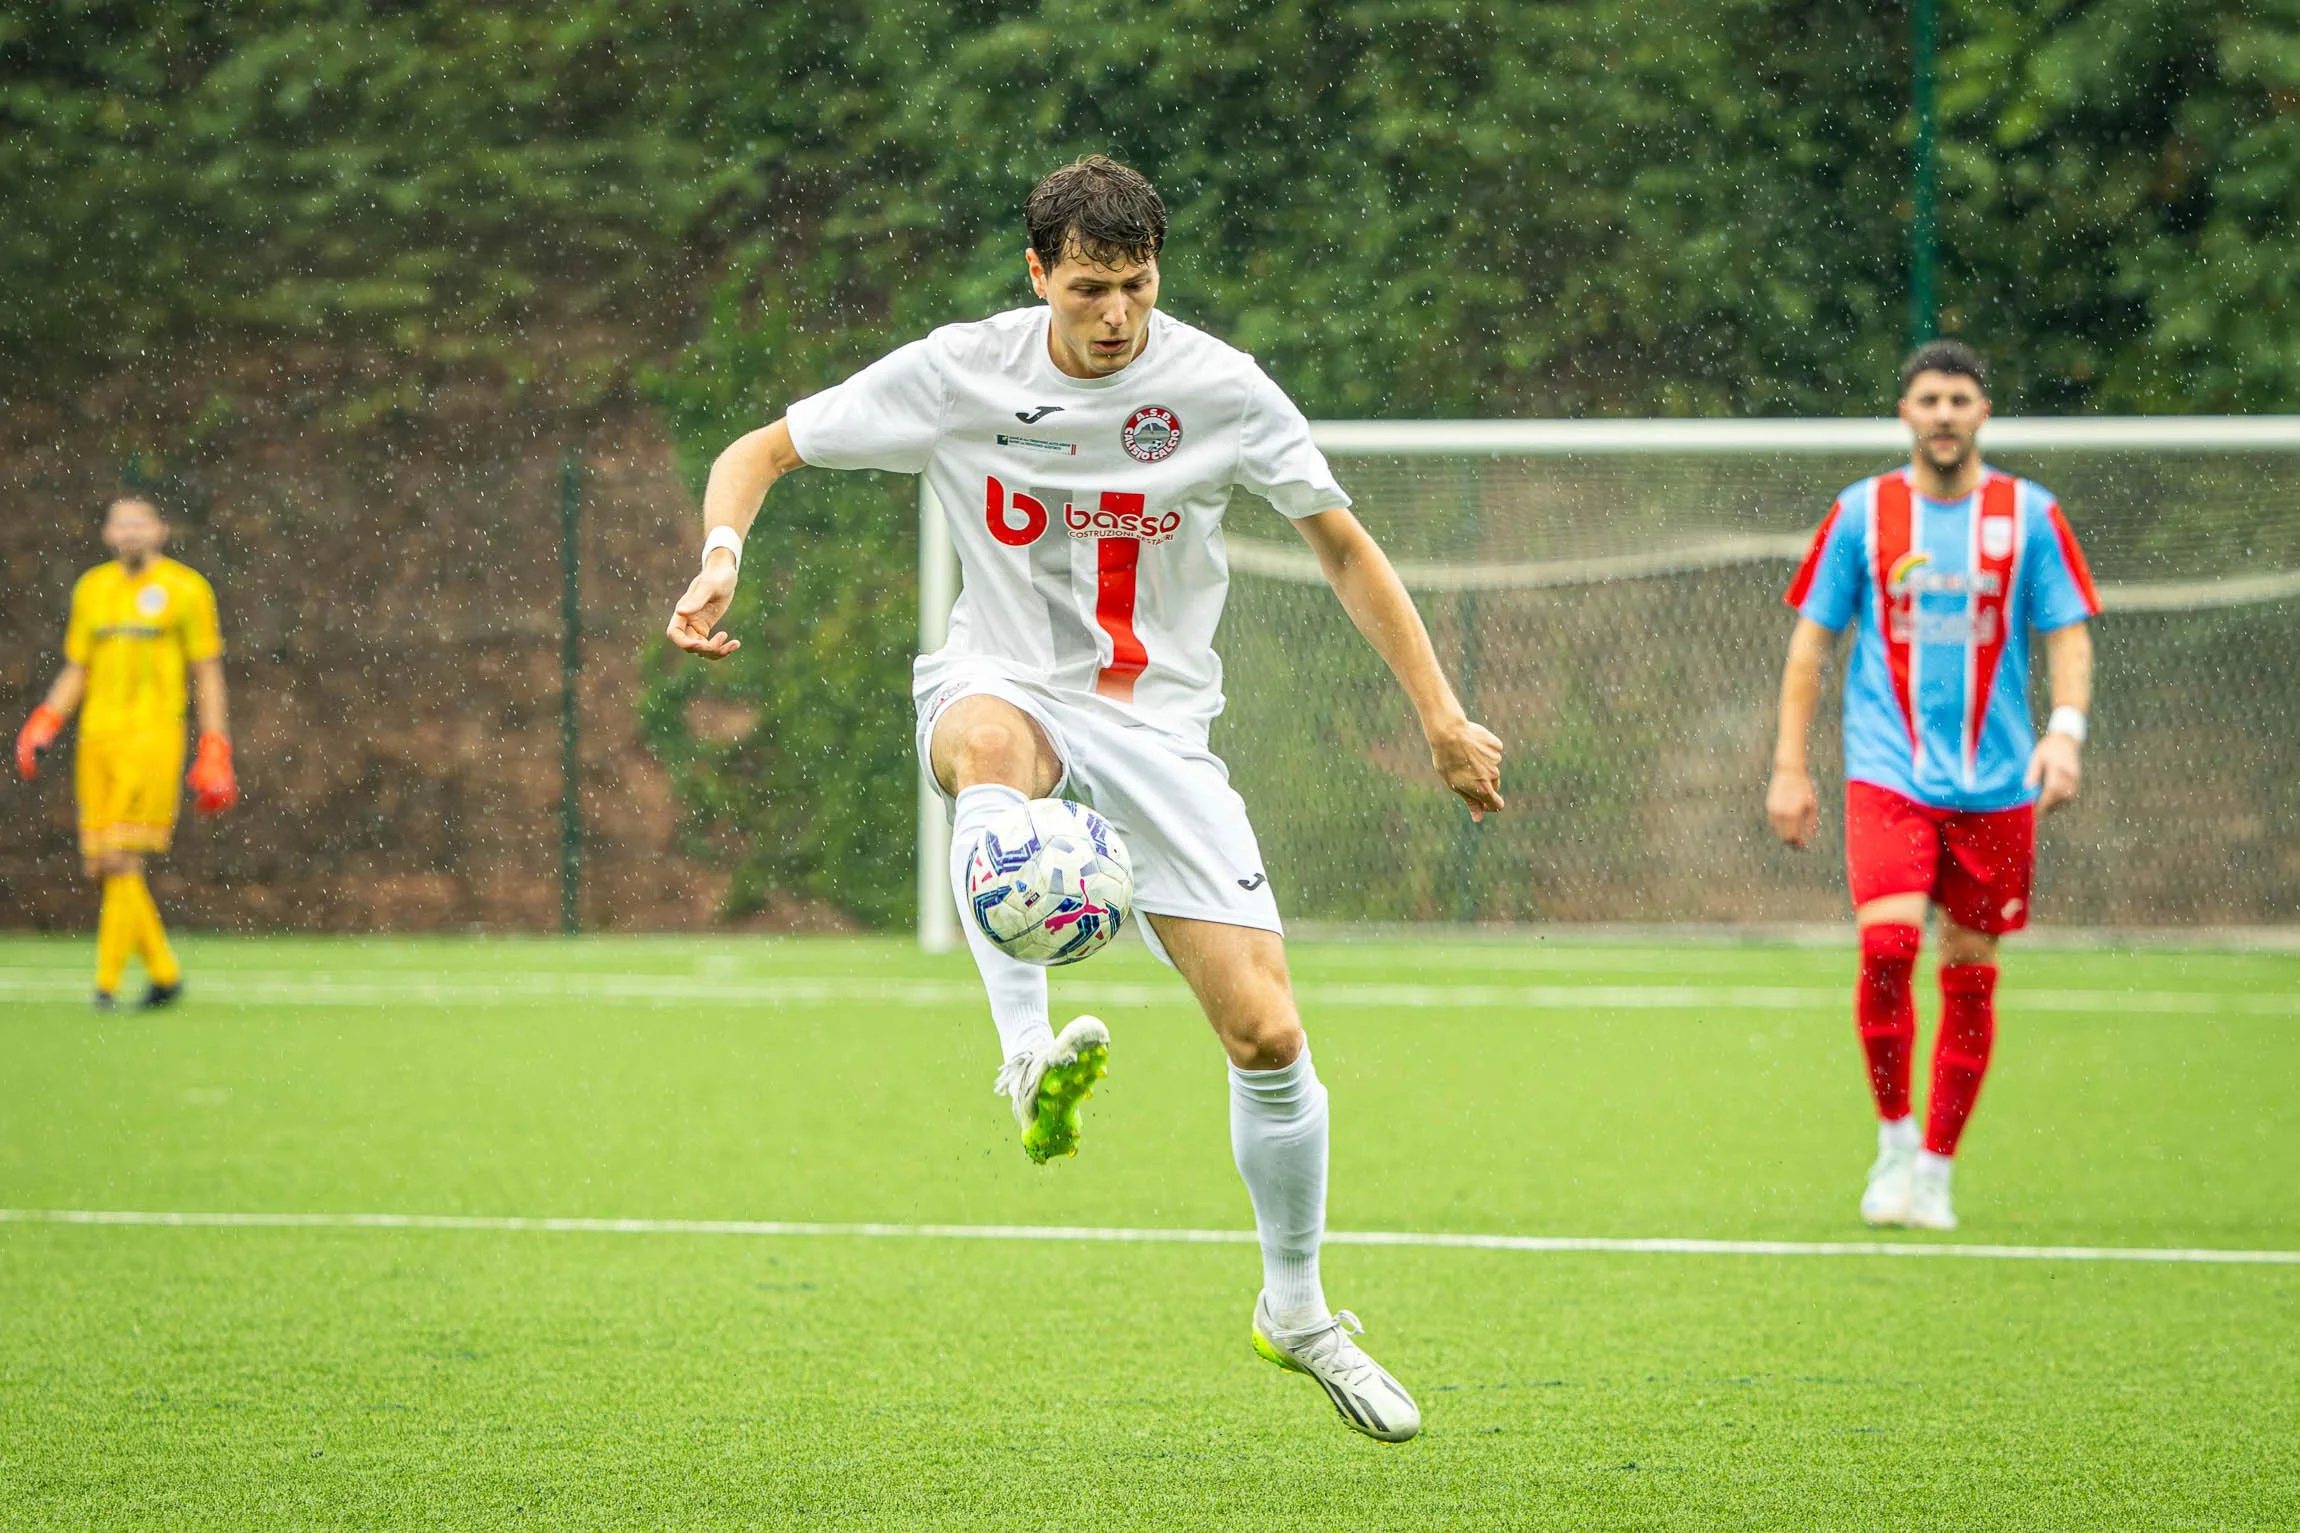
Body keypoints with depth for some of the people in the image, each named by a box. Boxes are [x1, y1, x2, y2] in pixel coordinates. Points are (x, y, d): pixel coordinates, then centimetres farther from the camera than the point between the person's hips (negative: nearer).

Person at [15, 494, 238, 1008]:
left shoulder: (185, 589, 3)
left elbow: (208, 675, 4)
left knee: (121, 859, -15)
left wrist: (214, 754, -2)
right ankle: (164, 972, 15)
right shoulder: (91, 589, 16)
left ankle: (107, 981, -11)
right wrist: (44, 724, 4)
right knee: (102, 865, 1)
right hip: (97, 735, 5)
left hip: (153, 733, -5)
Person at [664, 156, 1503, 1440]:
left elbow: (1344, 546, 4)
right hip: (1011, 691, -1)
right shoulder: (958, 374, -8)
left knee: (1267, 1033, -7)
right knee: (987, 741, -42)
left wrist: (1443, 717, 0)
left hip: (1159, 727, 1)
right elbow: (761, 453, 0)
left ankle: (1297, 1309, 16)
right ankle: (1031, 1060, -53)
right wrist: (722, 555, -22)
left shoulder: (1219, 389, -7)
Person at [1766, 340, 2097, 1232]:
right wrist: (1789, 765, 3)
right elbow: (1811, 640, 8)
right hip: (1888, 771, -1)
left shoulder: (2029, 516, 4)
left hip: (1994, 782, 1)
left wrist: (2066, 727, -13)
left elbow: (2068, 634, 5)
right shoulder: (1862, 514, 3)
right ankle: (1893, 1138, -4)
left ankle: (1934, 1171, 15)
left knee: (1970, 976, 3)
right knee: (1887, 943, -20)